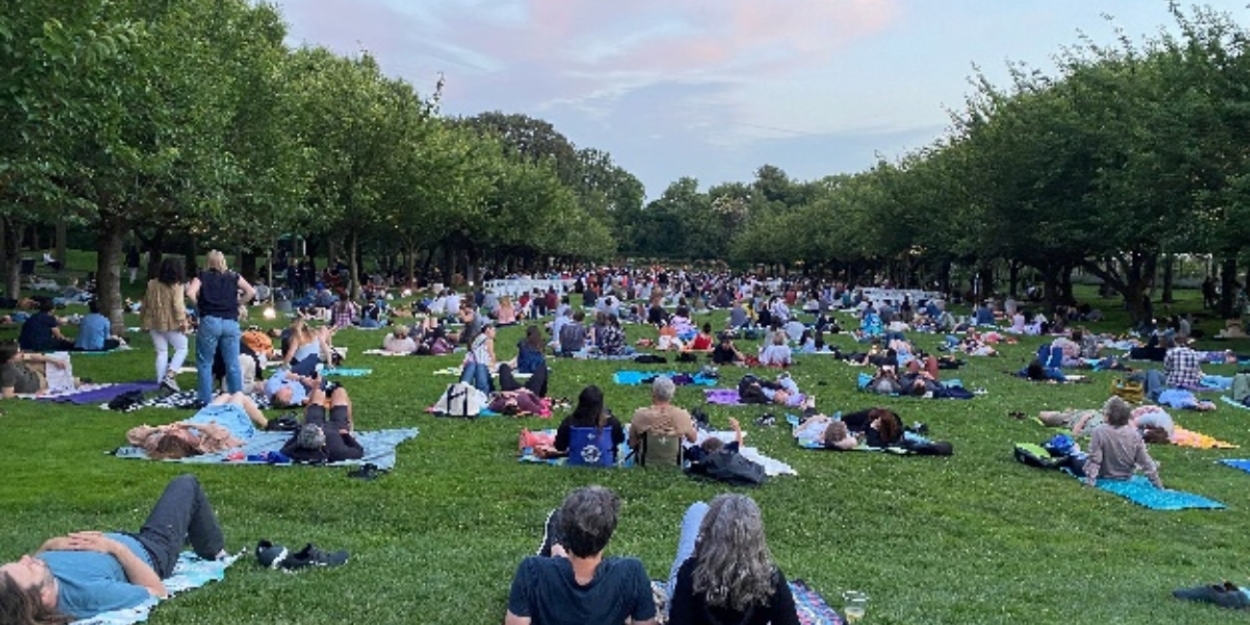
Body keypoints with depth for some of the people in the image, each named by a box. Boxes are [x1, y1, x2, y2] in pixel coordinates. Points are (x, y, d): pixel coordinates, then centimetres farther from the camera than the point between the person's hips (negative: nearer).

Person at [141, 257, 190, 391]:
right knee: (182, 349, 8)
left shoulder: (152, 284, 7)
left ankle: (161, 381, 13)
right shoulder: (176, 286, -11)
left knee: (161, 352, 13)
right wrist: (183, 321, -17)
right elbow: (178, 305, -19)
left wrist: (144, 321, 22)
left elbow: (145, 304, 14)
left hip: (154, 323, 6)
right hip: (171, 323, -6)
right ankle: (169, 375, -7)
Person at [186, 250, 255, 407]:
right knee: (233, 364, 6)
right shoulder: (234, 277, 13)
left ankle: (206, 400, 5)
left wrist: (199, 305, 6)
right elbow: (251, 291, 3)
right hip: (231, 322, 2)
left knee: (205, 363, 7)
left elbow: (190, 293, -9)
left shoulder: (202, 276, 7)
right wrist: (237, 304, 11)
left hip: (209, 321, -2)